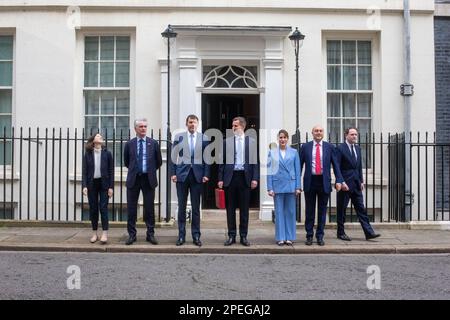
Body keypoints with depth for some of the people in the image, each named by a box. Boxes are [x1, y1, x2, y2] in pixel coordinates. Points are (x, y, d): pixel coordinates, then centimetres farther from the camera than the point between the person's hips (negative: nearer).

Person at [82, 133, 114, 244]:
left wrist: (111, 187, -5)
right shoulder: (87, 154, 4)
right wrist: (84, 186, -8)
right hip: (92, 184, 1)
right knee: (93, 208, 6)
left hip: (104, 183, -1)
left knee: (103, 208, -6)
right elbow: (84, 171, 2)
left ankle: (105, 233, -4)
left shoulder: (107, 154, 2)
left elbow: (111, 171, 1)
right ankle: (94, 233, 14)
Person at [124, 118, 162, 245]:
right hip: (133, 179, 0)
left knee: (149, 208, 5)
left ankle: (150, 234, 13)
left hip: (148, 179, 0)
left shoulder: (153, 143, 3)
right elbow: (126, 162, 16)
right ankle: (132, 234, 13)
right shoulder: (129, 144, 4)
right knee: (131, 208, 4)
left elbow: (159, 162, 11)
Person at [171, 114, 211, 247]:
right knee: (181, 206, 4)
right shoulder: (179, 137, 4)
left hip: (197, 175, 0)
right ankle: (181, 236, 12)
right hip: (182, 175, 0)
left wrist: (206, 174, -2)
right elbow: (174, 157, 5)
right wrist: (173, 173, -2)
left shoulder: (204, 138, 5)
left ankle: (196, 236, 11)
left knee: (196, 207, 4)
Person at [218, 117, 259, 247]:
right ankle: (231, 236, 13)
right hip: (230, 177, 0)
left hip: (245, 177, 0)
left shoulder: (251, 142, 6)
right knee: (230, 208, 5)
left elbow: (255, 161, 5)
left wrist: (255, 178, -4)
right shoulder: (227, 141, 6)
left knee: (244, 209, 5)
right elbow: (222, 161, 6)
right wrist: (220, 179, -1)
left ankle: (243, 236, 13)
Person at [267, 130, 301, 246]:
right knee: (279, 212, 3)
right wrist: (270, 188, -4)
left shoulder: (294, 152, 4)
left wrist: (298, 187, -1)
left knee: (290, 212, 5)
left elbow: (297, 170, 5)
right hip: (277, 185, 0)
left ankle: (289, 237, 13)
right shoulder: (272, 153, 3)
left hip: (290, 185, 1)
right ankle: (280, 237, 9)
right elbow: (269, 171, 2)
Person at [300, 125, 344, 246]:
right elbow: (299, 165, 6)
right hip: (310, 181, 0)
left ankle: (320, 236, 17)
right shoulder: (305, 147, 5)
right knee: (310, 211, 6)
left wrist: (339, 180, -6)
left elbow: (335, 165, 5)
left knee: (322, 211, 7)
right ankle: (309, 236, 16)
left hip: (324, 182, 1)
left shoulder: (329, 147, 6)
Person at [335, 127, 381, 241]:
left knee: (361, 209, 5)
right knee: (341, 209, 4)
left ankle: (369, 232, 4)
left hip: (356, 184, 6)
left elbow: (359, 166, 17)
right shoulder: (340, 148, -8)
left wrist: (361, 181, 10)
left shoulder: (358, 149, 13)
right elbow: (337, 167, -12)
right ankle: (341, 233, 13)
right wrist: (341, 182, -17)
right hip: (345, 184, -6)